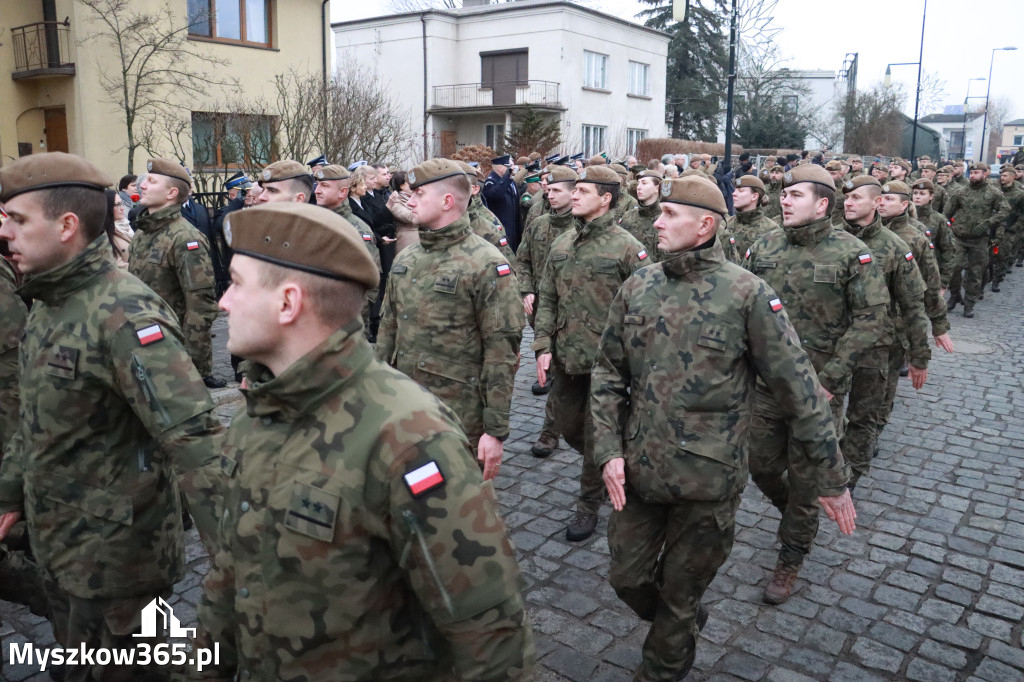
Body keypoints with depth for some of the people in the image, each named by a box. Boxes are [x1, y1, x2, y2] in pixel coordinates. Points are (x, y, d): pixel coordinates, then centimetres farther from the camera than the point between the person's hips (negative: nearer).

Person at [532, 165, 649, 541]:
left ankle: (589, 504, 23)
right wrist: (543, 347, 1)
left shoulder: (627, 247, -10)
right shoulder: (561, 243, 7)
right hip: (565, 356, 6)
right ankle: (605, 466, 44)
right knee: (567, 426, 17)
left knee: (596, 436, 6)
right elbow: (547, 299, 9)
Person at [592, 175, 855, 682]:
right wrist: (608, 450, -4)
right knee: (627, 577, 16)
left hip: (707, 478, -4)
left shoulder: (746, 293, -11)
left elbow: (798, 387, -9)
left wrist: (833, 477, -6)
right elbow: (608, 373, 7)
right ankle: (685, 623, 48)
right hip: (638, 469, 4)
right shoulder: (637, 288, 1)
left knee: (679, 593, 13)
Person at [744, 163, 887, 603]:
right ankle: (796, 515, 45)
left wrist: (830, 378, -14)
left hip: (819, 387, -4)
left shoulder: (851, 253, -9)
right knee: (761, 466, 13)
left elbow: (870, 317, -10)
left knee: (806, 476, 6)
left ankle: (791, 559, 25)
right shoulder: (763, 248, 3)